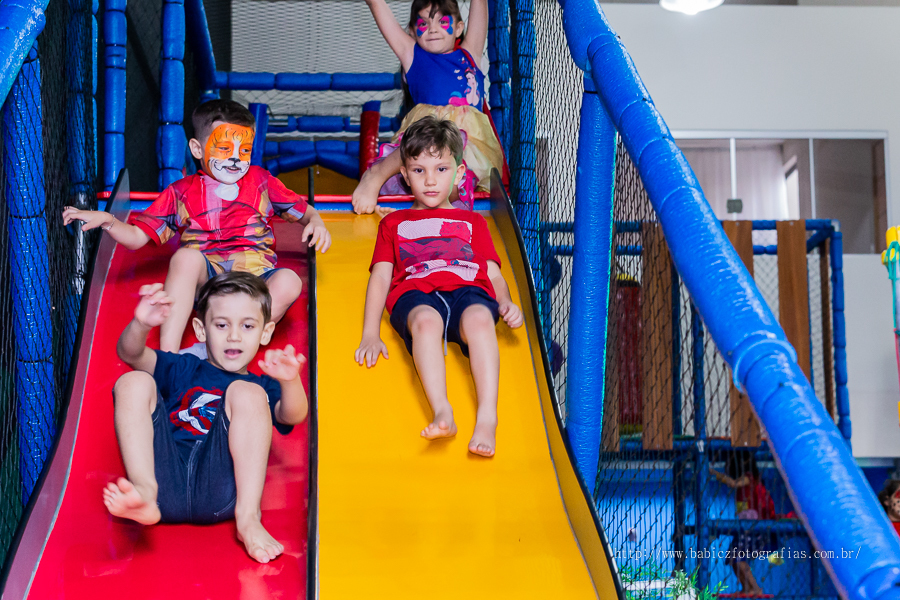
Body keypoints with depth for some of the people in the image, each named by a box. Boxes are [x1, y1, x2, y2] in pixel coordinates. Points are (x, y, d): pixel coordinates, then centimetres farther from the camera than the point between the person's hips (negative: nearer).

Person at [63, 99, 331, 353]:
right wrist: (105, 220, -6)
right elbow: (136, 237, 12)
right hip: (204, 278, -1)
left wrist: (315, 222, -1)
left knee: (289, 282, -32)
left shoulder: (260, 181, 16)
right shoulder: (182, 192, 13)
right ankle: (167, 355, -40)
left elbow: (303, 210, 23)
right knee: (186, 256, -34)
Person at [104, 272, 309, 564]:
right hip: (165, 479, 2)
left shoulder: (262, 386, 26)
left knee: (247, 393, -18)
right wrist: (141, 324, -13)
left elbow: (293, 415, 1)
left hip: (220, 491, -2)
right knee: (133, 381, -8)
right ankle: (145, 493, -32)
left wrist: (291, 382, -24)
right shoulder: (182, 370, 32)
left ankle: (248, 517, -29)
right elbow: (130, 353, 12)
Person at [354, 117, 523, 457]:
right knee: (425, 319, -39)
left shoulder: (472, 221, 36)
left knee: (479, 318, -38)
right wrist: (370, 333, 5)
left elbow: (493, 274, 24)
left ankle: (487, 418, -50)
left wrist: (506, 302, -1)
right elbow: (380, 276, 20)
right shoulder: (394, 223, 34)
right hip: (415, 293, 0)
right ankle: (442, 412, -55)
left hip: (467, 289, 0)